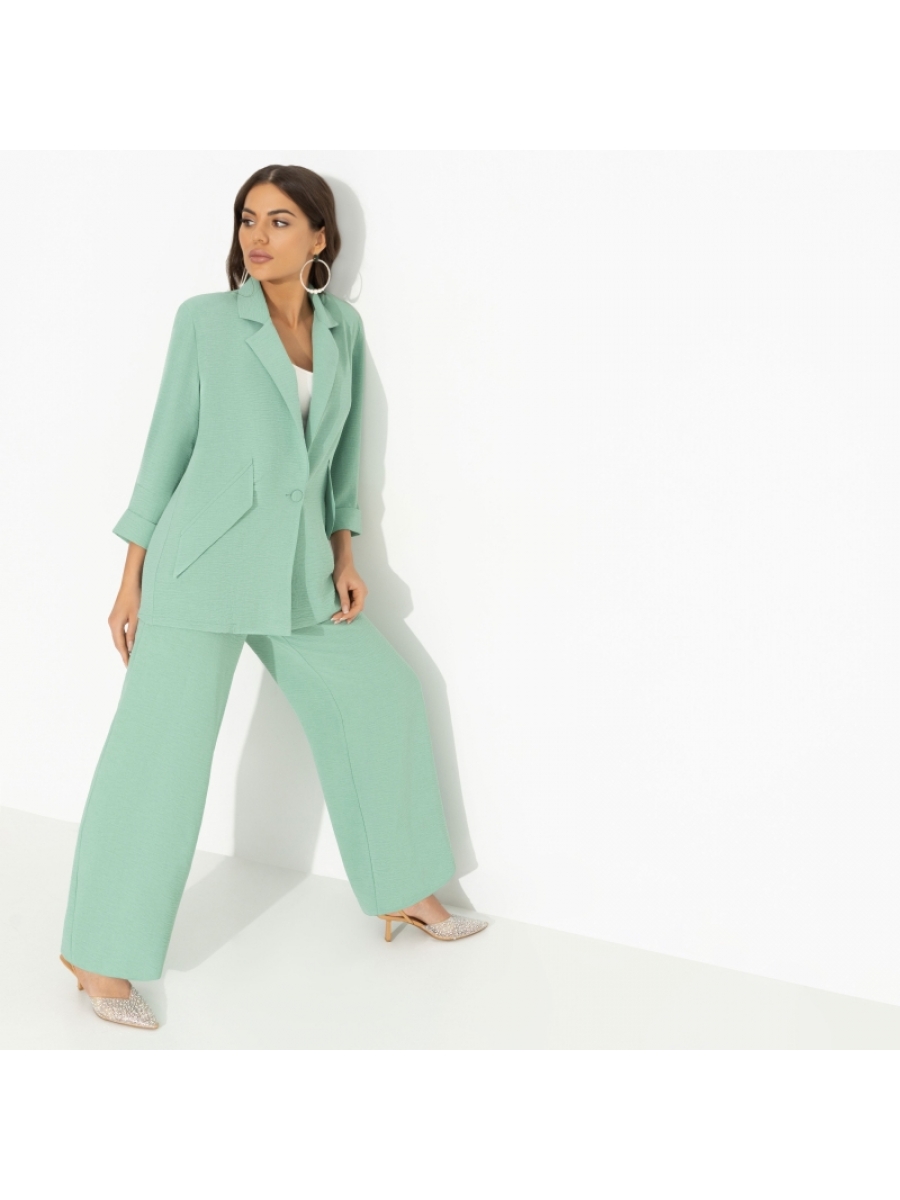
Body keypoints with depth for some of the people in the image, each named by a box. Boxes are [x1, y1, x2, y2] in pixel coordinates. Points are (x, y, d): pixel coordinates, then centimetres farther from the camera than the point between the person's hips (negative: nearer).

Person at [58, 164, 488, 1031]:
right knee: (160, 754, -7)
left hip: (296, 568, 5)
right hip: (202, 562, -5)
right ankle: (99, 957, 7)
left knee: (382, 697, 8)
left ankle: (399, 892, 26)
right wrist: (132, 579, -1)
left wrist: (344, 557, 6)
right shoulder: (205, 318, -2)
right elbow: (168, 446, 0)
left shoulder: (342, 327, 9)